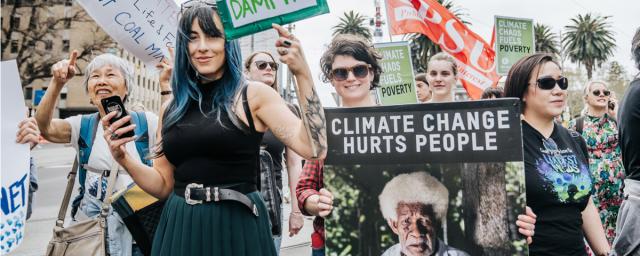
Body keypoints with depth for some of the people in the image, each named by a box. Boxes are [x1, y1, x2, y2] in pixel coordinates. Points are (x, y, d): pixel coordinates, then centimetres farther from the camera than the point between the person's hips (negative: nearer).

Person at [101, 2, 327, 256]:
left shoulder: (254, 95, -5)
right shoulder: (171, 109, 7)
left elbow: (314, 148, -17)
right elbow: (163, 186, 11)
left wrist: (302, 74, -21)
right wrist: (122, 157, -5)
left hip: (238, 226, -3)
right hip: (180, 228, 4)